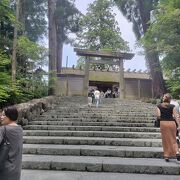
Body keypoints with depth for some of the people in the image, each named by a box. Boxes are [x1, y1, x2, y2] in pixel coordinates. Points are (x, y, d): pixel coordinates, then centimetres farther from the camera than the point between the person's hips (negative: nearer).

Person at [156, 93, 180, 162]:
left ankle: (166, 156, 14)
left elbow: (158, 116, -10)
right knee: (173, 139, 13)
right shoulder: (172, 106, -2)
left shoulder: (159, 106, -1)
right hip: (172, 123, 0)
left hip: (163, 123, 0)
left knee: (165, 140, 10)